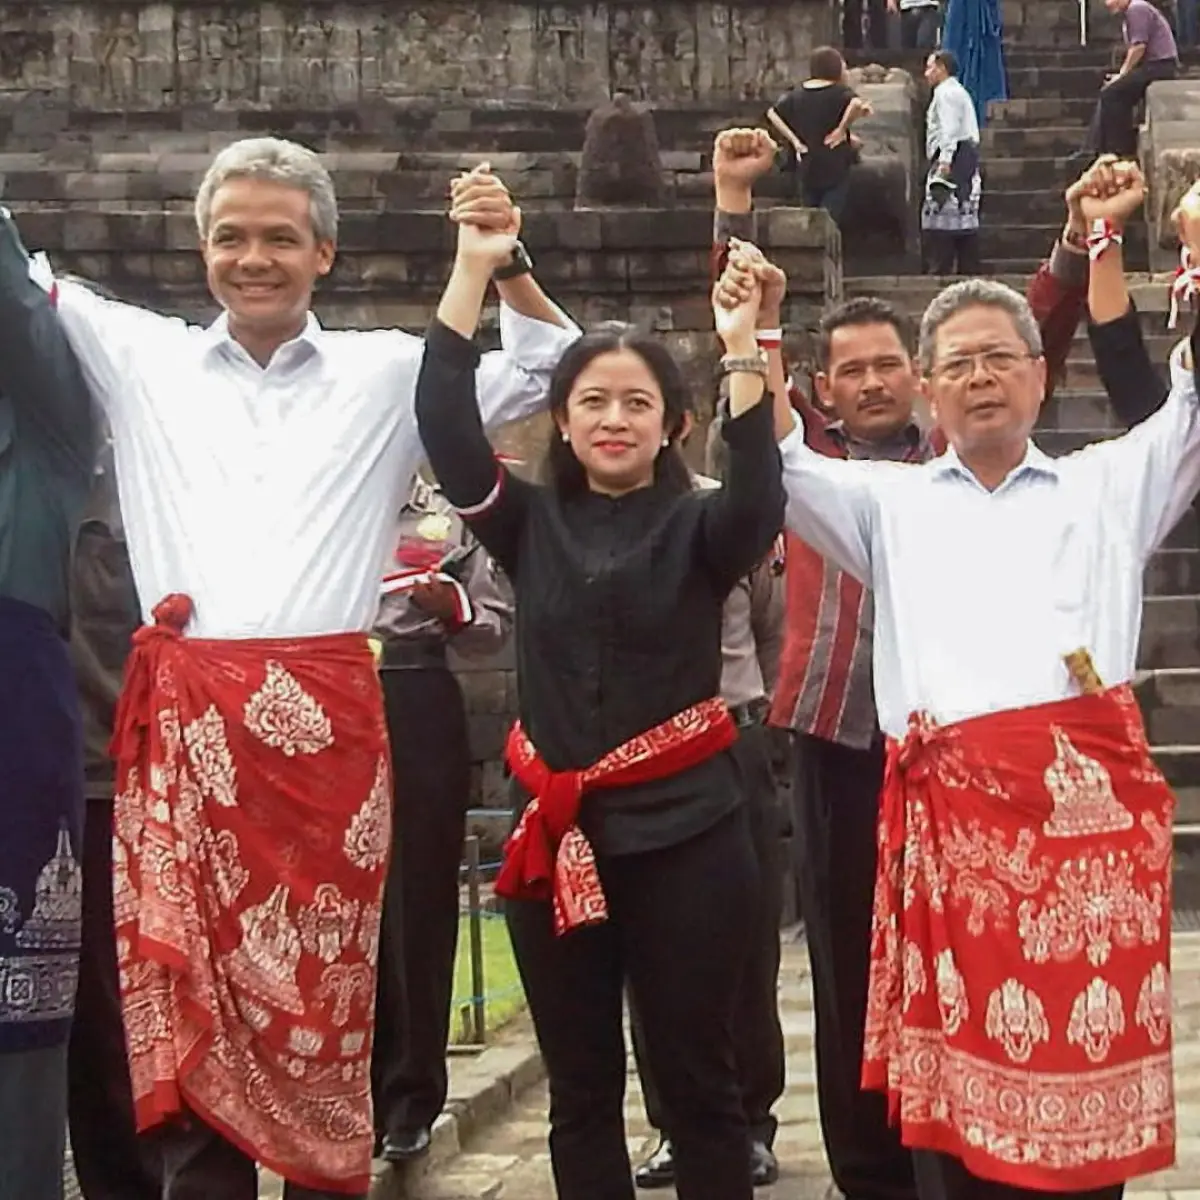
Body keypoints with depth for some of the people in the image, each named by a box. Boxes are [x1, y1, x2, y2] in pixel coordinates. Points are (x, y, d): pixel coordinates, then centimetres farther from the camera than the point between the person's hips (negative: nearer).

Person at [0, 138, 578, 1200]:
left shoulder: (388, 374, 11)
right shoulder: (139, 359, 12)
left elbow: (546, 366, 13)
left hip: (325, 725, -1)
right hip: (179, 724, 1)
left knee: (321, 1004, 3)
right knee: (181, 1003, 1)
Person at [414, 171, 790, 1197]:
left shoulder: (697, 527, 0)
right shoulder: (531, 524, 7)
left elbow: (761, 501, -21)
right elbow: (446, 424, -5)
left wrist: (741, 348, -29)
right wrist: (473, 269, -9)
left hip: (684, 832, -3)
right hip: (557, 832, 3)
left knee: (698, 1082, 5)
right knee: (580, 1090, 12)